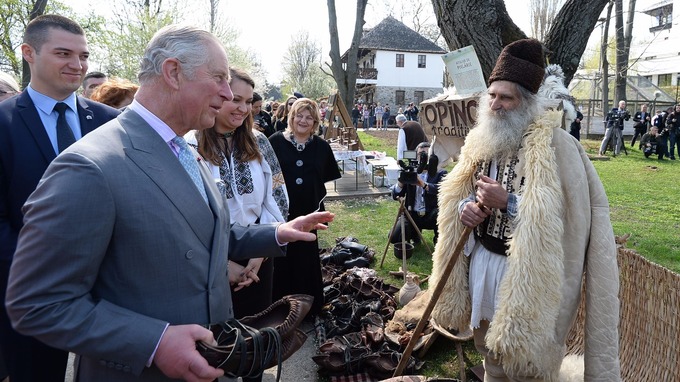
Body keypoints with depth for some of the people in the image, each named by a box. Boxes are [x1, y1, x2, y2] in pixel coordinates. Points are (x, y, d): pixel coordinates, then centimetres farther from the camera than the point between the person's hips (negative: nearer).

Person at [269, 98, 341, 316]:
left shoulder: (321, 147, 3)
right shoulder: (275, 142, -4)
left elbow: (324, 181, 12)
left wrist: (317, 203, 4)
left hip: (307, 214, 2)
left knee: (306, 262, 12)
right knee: (280, 263, 6)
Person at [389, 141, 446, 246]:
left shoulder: (440, 174, 2)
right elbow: (395, 196, 0)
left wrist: (422, 184, -36)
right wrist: (401, 181, -20)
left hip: (430, 216, -2)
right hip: (412, 215, 2)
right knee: (394, 238, -18)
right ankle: (415, 233, 16)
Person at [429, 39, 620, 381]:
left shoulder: (555, 144, -16)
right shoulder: (482, 141, 6)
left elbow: (571, 215, -21)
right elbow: (456, 193, 14)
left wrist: (506, 202, -26)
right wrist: (465, 207, -9)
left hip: (526, 277, -6)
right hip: (481, 265, 7)